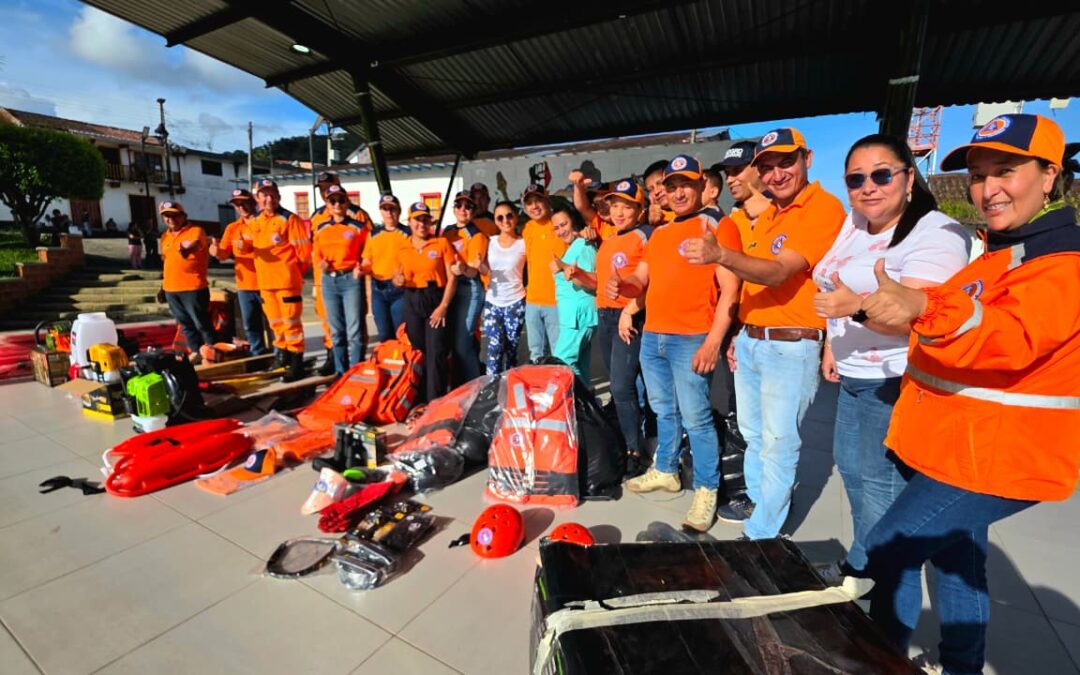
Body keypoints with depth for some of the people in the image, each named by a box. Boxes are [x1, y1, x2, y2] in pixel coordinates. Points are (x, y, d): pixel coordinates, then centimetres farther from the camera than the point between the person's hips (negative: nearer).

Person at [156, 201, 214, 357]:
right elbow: (167, 262, 23)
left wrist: (189, 248, -49)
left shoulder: (196, 231, -5)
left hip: (193, 288, -7)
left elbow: (195, 244, -27)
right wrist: (163, 287, 23)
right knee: (185, 324, 12)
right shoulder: (165, 236, 16)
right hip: (171, 289, 7)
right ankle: (196, 351, 21)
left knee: (202, 323, -4)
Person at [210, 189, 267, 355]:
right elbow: (225, 254, 6)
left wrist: (249, 247, -23)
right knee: (250, 324, 11)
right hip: (244, 284, 6)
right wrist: (217, 251, -15)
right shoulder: (232, 228, 12)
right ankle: (259, 356, 22)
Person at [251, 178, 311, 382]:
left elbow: (304, 250, -10)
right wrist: (266, 270, 17)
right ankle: (282, 356, 30)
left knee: (291, 322, -4)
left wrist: (291, 271, -1)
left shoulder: (290, 219, -8)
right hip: (265, 281, 7)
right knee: (276, 323, 16)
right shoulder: (255, 222, 12)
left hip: (287, 281, -7)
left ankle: (296, 363, 3)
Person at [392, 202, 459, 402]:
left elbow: (452, 277, -5)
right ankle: (420, 401, 20)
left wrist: (443, 306, -13)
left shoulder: (442, 244, -1)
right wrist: (397, 280, -5)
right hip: (412, 302, 4)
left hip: (436, 300, -4)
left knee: (436, 354, -7)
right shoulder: (402, 249, 10)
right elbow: (398, 276, 20)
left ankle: (435, 402, 0)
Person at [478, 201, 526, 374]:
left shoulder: (524, 243, -3)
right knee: (495, 348, -8)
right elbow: (486, 270, 9)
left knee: (511, 350, 8)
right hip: (492, 302, 2)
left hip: (515, 303, -2)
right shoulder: (490, 242, 5)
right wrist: (478, 264, -10)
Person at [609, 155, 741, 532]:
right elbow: (641, 281, 19)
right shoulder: (658, 234, 17)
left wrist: (713, 341, -19)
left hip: (691, 340, -7)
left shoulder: (718, 227, -4)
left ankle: (706, 491, 13)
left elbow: (730, 290, -11)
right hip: (651, 337, 7)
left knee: (696, 418, -1)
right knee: (664, 412, 17)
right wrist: (619, 285, -5)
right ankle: (665, 471, 33)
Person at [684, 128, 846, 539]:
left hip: (790, 347, -8)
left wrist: (722, 255, -39)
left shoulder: (825, 208, -12)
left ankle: (761, 535, 15)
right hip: (750, 342, 8)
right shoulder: (766, 217, 15)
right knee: (752, 435, 21)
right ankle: (757, 499, 41)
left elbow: (779, 273, -25)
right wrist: (740, 334, 13)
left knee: (778, 444, 2)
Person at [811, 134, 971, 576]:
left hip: (897, 380, -9)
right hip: (854, 375, 9)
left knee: (881, 481, -2)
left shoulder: (936, 235, -17)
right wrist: (832, 344, 15)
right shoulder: (855, 223, 9)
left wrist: (856, 305, -41)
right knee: (850, 464, 18)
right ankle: (861, 563, 38)